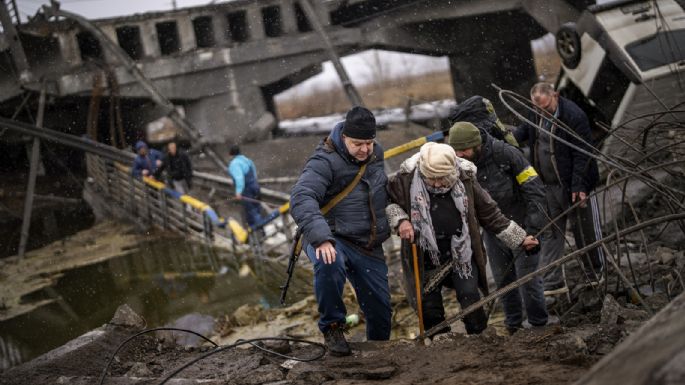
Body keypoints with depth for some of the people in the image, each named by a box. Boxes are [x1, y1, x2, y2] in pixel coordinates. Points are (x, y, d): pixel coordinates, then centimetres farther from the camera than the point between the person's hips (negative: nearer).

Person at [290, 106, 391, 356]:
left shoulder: (375, 154, 5)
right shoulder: (325, 161, -19)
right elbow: (302, 199, -34)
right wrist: (321, 239, -46)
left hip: (369, 246, 6)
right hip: (333, 240, -6)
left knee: (380, 309, 9)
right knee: (329, 264, -40)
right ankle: (332, 327, -18)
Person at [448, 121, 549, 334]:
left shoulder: (506, 155, -21)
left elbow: (535, 190, -18)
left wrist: (534, 230, -21)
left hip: (521, 227, -5)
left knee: (528, 279, -4)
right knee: (503, 280, 11)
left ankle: (538, 325, 11)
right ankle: (513, 325, 26)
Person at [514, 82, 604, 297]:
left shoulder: (574, 116, -19)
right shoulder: (535, 117, 2)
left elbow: (582, 153, -19)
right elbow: (524, 131, 20)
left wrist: (579, 186, -22)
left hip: (574, 186, -6)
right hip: (549, 186, 6)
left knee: (586, 232, 8)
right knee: (550, 234, 6)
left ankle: (597, 275, 26)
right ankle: (552, 283, 9)